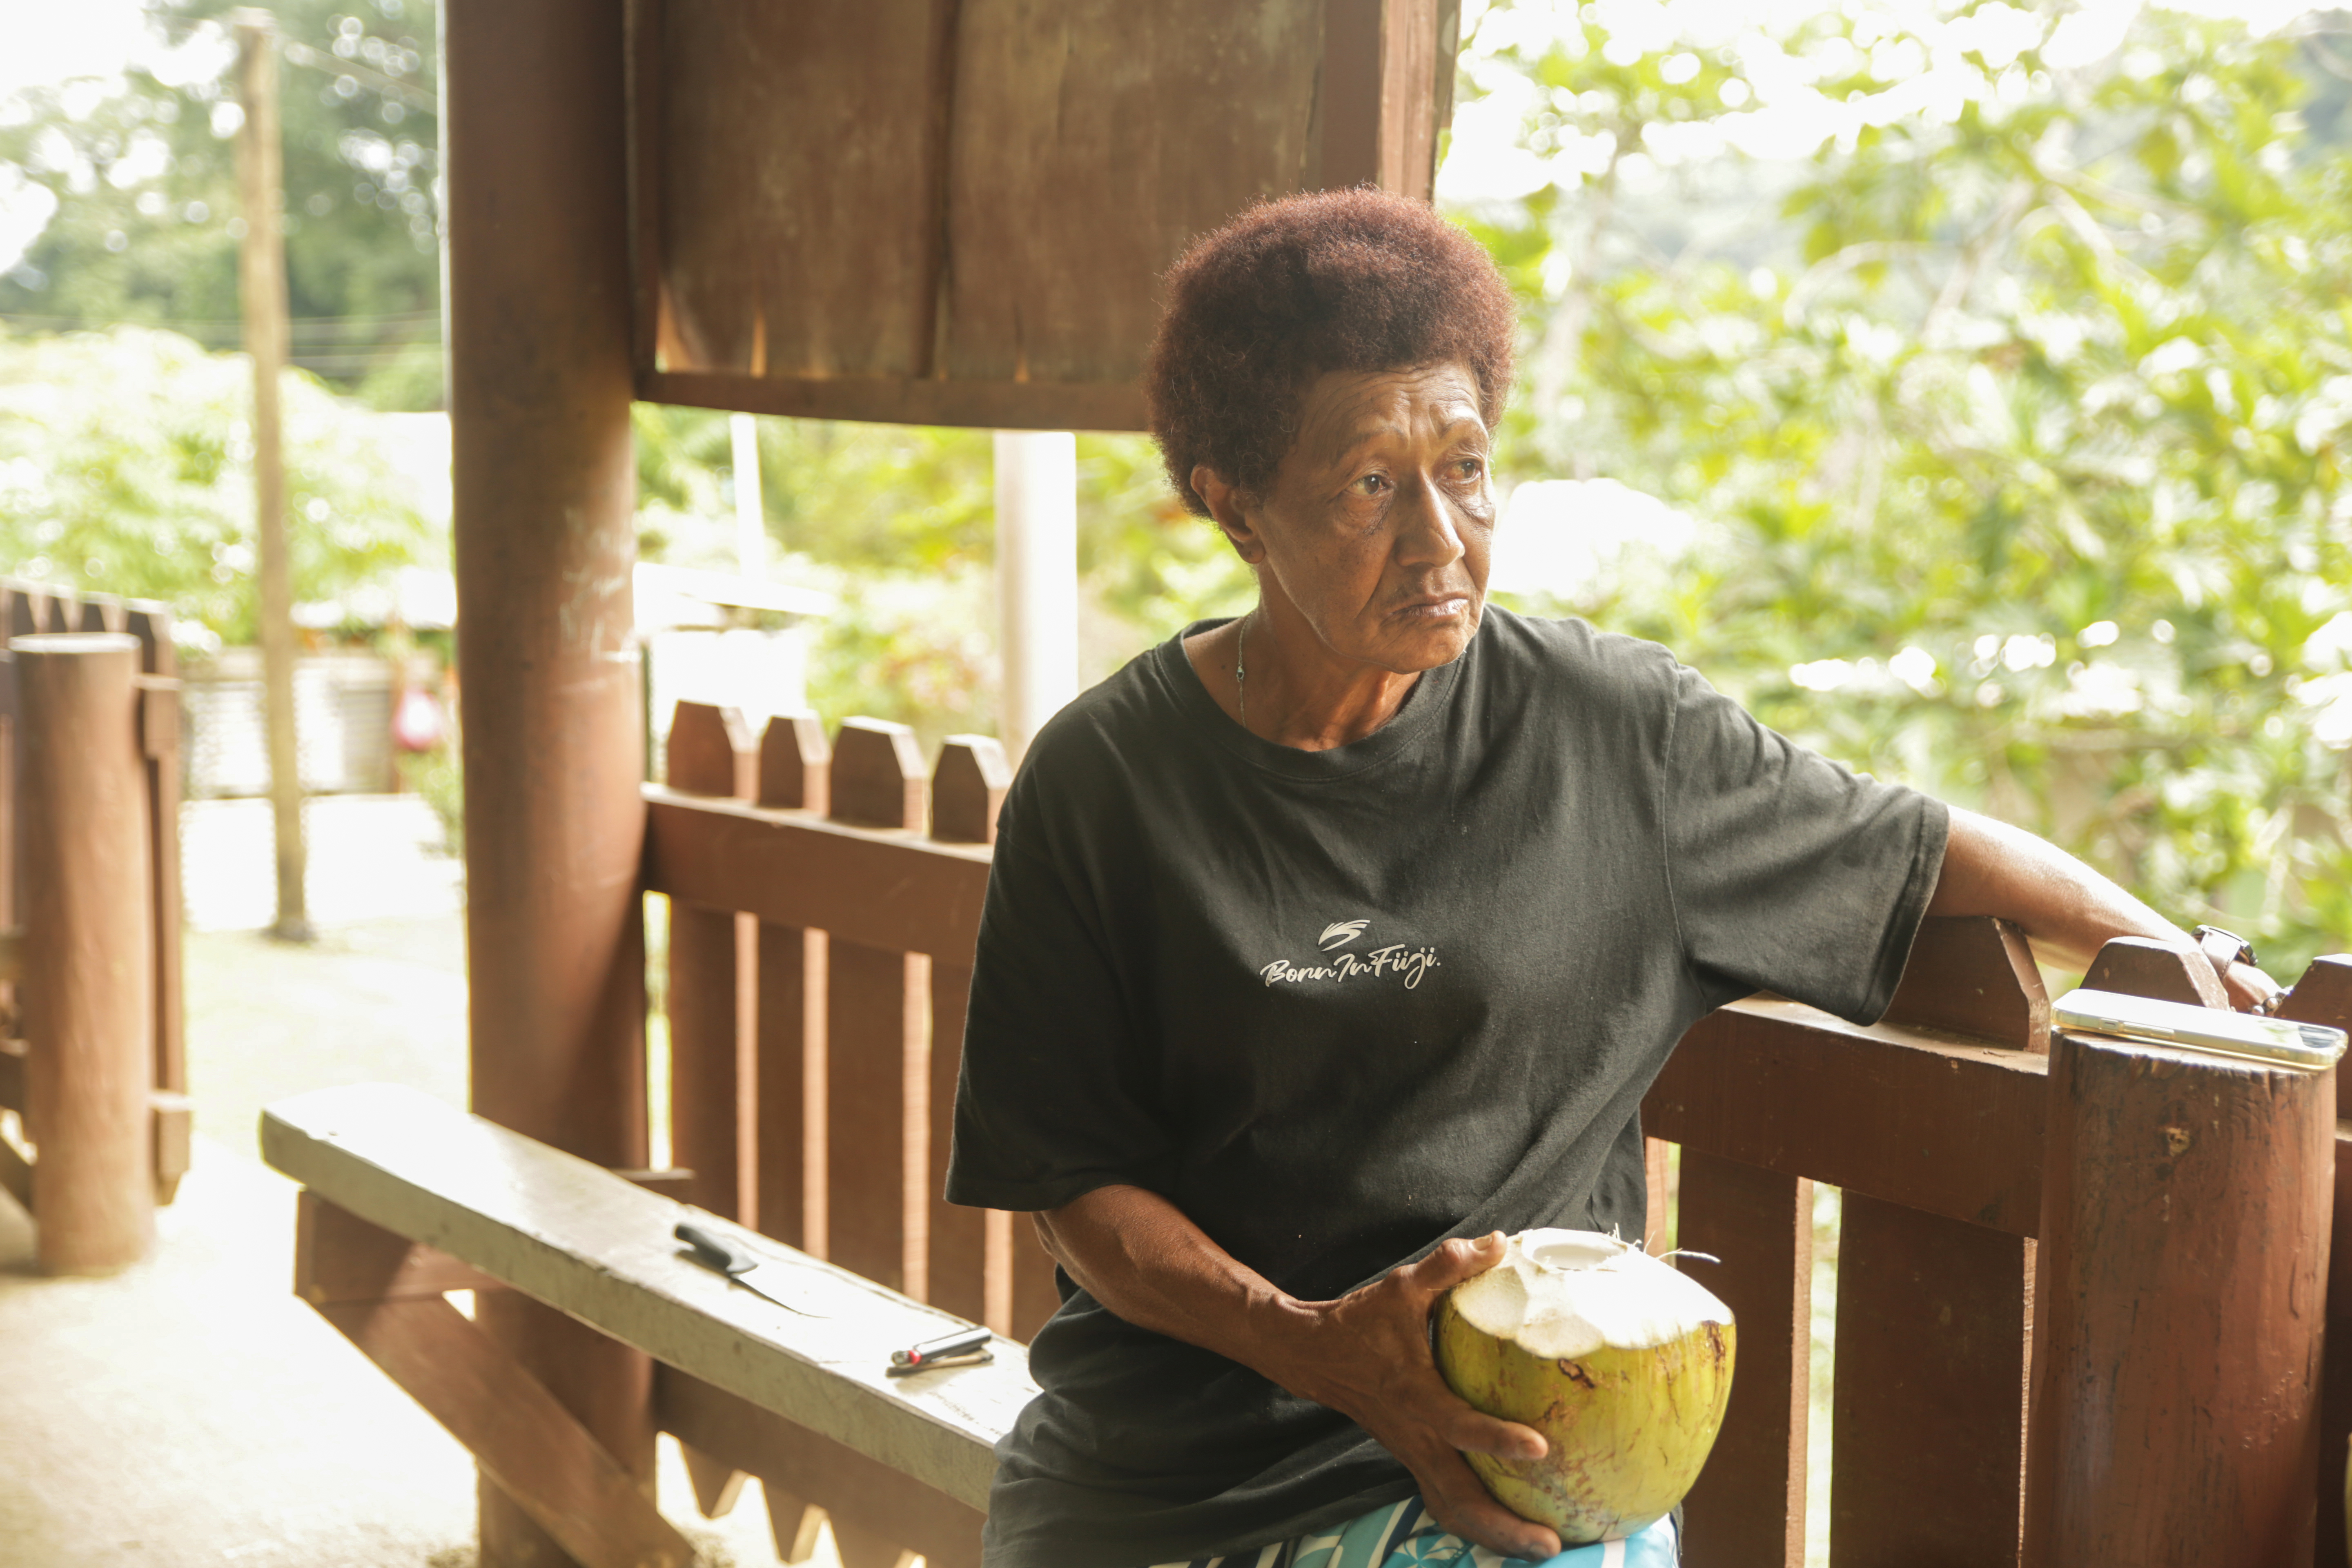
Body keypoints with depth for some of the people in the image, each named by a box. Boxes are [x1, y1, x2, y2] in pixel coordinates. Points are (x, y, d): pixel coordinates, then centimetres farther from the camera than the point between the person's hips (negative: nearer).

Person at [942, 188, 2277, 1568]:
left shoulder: (1607, 727, -2)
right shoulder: (1103, 779, -4)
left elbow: (1920, 854, 11)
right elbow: (1075, 1184, -3)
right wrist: (1314, 1344, -17)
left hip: (1509, 1447, 1)